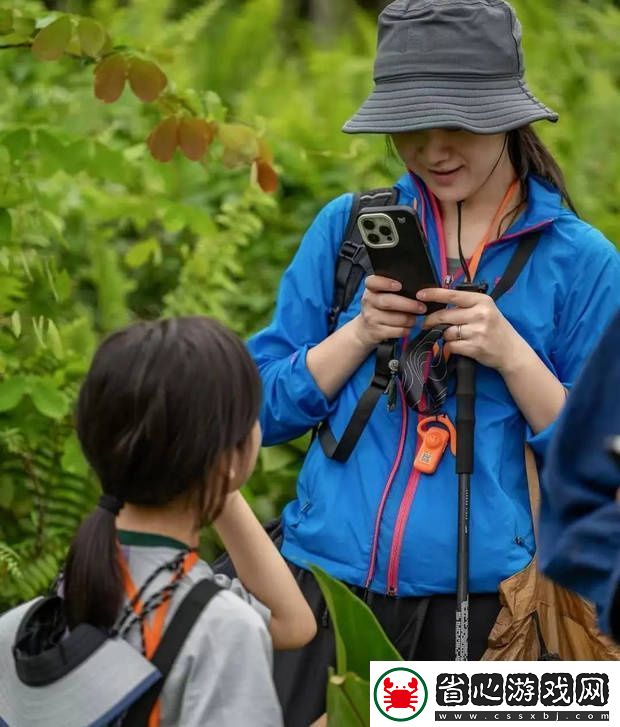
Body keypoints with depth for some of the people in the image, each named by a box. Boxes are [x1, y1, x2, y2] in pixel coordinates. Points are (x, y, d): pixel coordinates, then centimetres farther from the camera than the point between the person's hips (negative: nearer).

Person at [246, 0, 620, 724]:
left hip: (484, 602, -1)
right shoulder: (347, 229, 6)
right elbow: (265, 411, 7)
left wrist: (509, 353, -14)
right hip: (329, 578, 2)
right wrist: (361, 333, -9)